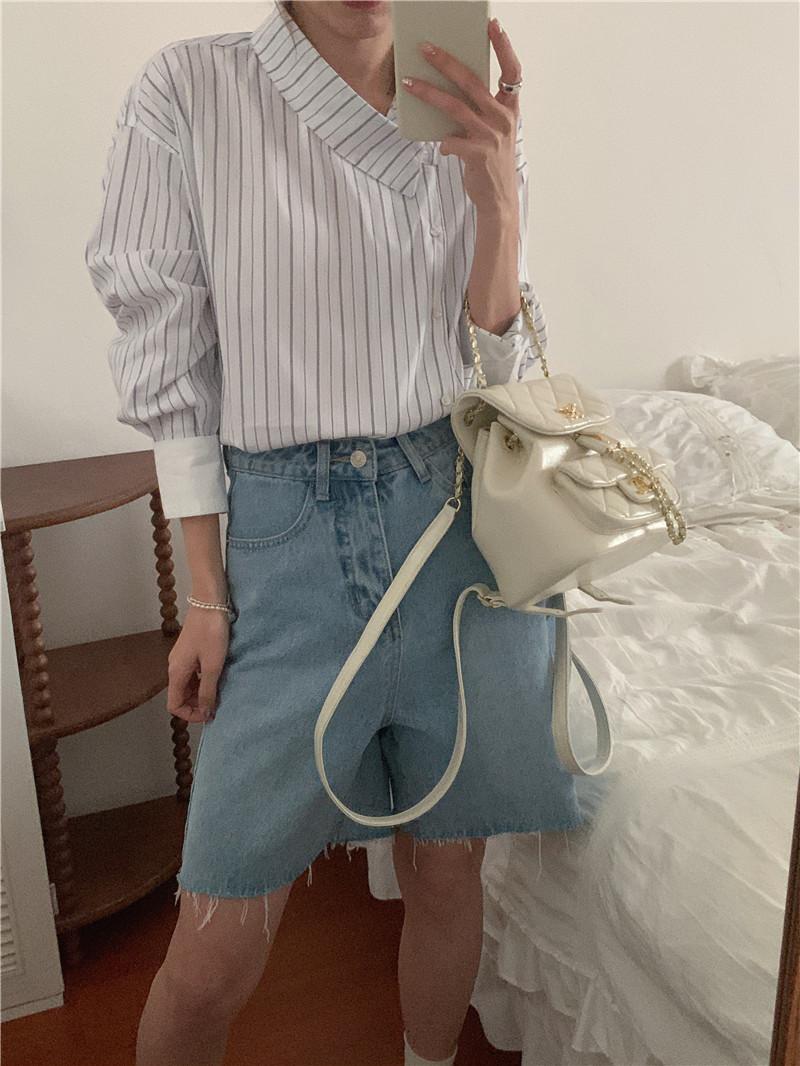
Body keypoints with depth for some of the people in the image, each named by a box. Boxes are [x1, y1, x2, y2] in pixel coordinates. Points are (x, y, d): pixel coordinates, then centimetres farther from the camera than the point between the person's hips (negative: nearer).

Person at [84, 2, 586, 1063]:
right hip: (289, 535, -2)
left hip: (462, 519, 3)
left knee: (446, 871, 16)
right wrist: (207, 596, -2)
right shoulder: (189, 89, -1)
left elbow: (499, 362, 5)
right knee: (217, 952, 1)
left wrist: (498, 197, -11)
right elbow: (171, 360, -1)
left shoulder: (470, 120, 8)